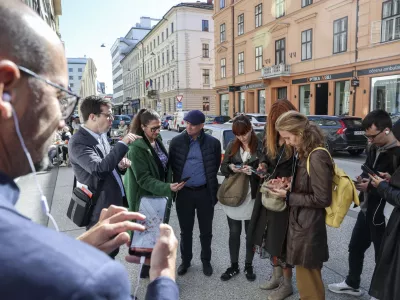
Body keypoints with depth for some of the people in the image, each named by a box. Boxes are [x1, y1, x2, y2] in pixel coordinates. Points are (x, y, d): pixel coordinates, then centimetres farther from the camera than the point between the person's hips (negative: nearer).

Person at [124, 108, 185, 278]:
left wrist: (169, 187, 11)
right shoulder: (136, 148, -20)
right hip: (146, 198, -7)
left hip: (161, 196, 7)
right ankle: (147, 270, 29)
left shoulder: (157, 141, 4)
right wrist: (167, 188, -33)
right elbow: (143, 179, -23)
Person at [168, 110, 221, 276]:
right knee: (186, 230, 16)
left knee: (206, 231, 15)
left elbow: (215, 167, 3)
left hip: (205, 193, 0)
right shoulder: (176, 142, -3)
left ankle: (206, 261, 35)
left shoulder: (213, 143, -6)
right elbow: (172, 165, 5)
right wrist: (177, 183, 2)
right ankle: (185, 260, 36)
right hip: (184, 192, 1)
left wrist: (211, 185, 3)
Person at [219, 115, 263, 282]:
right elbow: (223, 168, 5)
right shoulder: (231, 146, 3)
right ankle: (234, 266, 31)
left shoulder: (260, 146, -8)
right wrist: (231, 168, -16)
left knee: (250, 233, 13)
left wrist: (253, 171, -23)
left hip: (252, 196, -2)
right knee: (234, 233, 13)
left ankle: (248, 266, 32)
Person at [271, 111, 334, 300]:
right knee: (305, 274, 25)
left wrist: (288, 196, -18)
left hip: (308, 226, -9)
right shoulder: (303, 154, 7)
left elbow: (322, 199, -22)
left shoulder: (317, 157, -23)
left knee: (307, 276, 9)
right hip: (300, 222, 9)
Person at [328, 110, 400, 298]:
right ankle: (352, 284, 42)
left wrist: (371, 187, -22)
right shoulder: (373, 148, 5)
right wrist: (362, 180, -4)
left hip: (384, 215, -8)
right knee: (355, 248, 21)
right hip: (366, 210, 8)